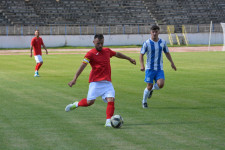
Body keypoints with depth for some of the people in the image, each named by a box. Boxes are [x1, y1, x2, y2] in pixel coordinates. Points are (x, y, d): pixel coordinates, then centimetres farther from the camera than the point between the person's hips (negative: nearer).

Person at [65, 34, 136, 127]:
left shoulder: (107, 51, 13)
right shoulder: (91, 53, -4)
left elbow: (117, 54, 32)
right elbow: (82, 66, -12)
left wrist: (129, 59, 43)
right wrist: (75, 79, -20)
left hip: (107, 82, 4)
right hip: (95, 82, -4)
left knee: (111, 100, -14)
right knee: (90, 101, -9)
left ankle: (108, 122, -10)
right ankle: (76, 104, 20)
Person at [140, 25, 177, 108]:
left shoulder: (162, 42, 4)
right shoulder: (147, 43, -6)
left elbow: (167, 53, 18)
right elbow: (141, 55, -5)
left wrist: (172, 63, 11)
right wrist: (142, 65, -19)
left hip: (159, 68, 3)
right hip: (150, 68, -2)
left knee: (160, 84, -18)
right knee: (149, 86, -4)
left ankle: (152, 89, 16)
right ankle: (144, 102, 20)